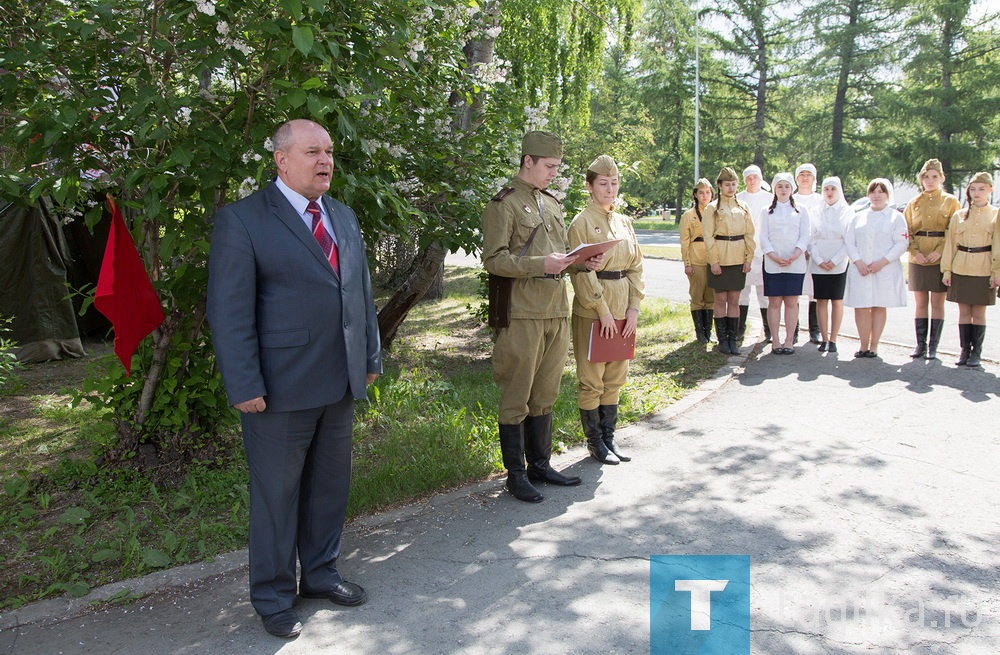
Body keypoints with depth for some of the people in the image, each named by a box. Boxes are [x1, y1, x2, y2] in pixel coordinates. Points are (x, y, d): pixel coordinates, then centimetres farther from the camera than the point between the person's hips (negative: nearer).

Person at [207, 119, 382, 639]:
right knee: (277, 494, 7)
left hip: (341, 382, 7)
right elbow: (229, 311, -12)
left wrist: (370, 357, 13)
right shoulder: (242, 220, -9)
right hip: (281, 387, -6)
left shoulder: (344, 217, 13)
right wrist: (244, 386, -16)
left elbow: (361, 290, 16)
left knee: (330, 486, 18)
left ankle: (321, 572, 37)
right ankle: (274, 597, 25)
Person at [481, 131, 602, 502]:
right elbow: (493, 259, -13)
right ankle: (516, 474, 11)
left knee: (545, 395, 15)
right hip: (522, 314, -8)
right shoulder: (504, 204, -5)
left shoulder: (553, 203, 19)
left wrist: (583, 262, 4)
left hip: (557, 311, 8)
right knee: (516, 398, 0)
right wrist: (541, 265, -22)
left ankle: (540, 464, 27)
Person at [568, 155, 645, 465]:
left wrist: (633, 308, 1)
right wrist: (602, 310, -15)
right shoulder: (581, 223, -7)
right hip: (592, 311, -6)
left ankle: (609, 437, 25)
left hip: (623, 309, 7)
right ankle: (595, 442, 15)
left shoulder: (624, 222, 12)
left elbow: (635, 266, 11)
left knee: (615, 378, 13)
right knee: (592, 380, 2)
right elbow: (581, 271, -13)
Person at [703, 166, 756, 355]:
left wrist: (749, 258, 2)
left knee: (734, 300, 6)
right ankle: (722, 339, 10)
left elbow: (749, 234, 9)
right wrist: (713, 261, -11)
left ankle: (732, 339, 12)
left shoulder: (743, 207, 9)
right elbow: (708, 236, -5)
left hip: (738, 260, 3)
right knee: (721, 299, 2)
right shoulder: (712, 208, -1)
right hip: (720, 260, -3)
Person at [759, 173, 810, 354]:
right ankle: (775, 341, 3)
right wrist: (775, 257, -13)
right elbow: (763, 238, 3)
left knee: (792, 302, 0)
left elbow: (804, 237, 4)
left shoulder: (801, 211, 12)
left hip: (795, 263, 0)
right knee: (774, 302, -1)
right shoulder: (767, 212, 11)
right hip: (772, 263, 0)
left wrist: (794, 256, -13)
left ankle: (788, 341, 3)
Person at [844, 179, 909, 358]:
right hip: (860, 270, 2)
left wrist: (883, 262, -14)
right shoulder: (858, 217, 14)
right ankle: (863, 346, 4)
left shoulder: (896, 217, 7)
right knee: (861, 308, -3)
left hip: (885, 270, -2)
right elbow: (849, 241, 7)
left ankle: (874, 346, 6)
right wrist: (858, 262, -9)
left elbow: (901, 243, -2)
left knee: (879, 307, 1)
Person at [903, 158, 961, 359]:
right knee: (920, 303, 5)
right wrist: (915, 252, -10)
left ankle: (933, 347, 6)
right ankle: (920, 345, 11)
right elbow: (906, 231, 5)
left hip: (941, 260, -2)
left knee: (937, 304, 2)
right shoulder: (914, 203, 10)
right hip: (917, 260, 2)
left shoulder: (950, 202, 3)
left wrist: (939, 251, -15)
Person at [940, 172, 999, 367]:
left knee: (978, 313, 2)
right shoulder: (958, 215, 8)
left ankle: (976, 353, 11)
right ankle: (965, 350, 14)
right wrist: (946, 270, 2)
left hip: (984, 269, -2)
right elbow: (950, 244, 8)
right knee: (964, 311, 5)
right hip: (961, 268, 2)